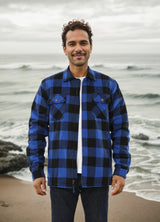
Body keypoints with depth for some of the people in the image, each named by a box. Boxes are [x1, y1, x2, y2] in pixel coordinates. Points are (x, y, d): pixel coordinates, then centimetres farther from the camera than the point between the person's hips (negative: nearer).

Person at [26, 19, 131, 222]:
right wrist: (36, 172, 0)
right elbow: (37, 129, 4)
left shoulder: (108, 86, 4)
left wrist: (121, 171, -1)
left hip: (97, 175, 0)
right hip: (61, 175, 0)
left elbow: (120, 130, 6)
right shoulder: (49, 86, 2)